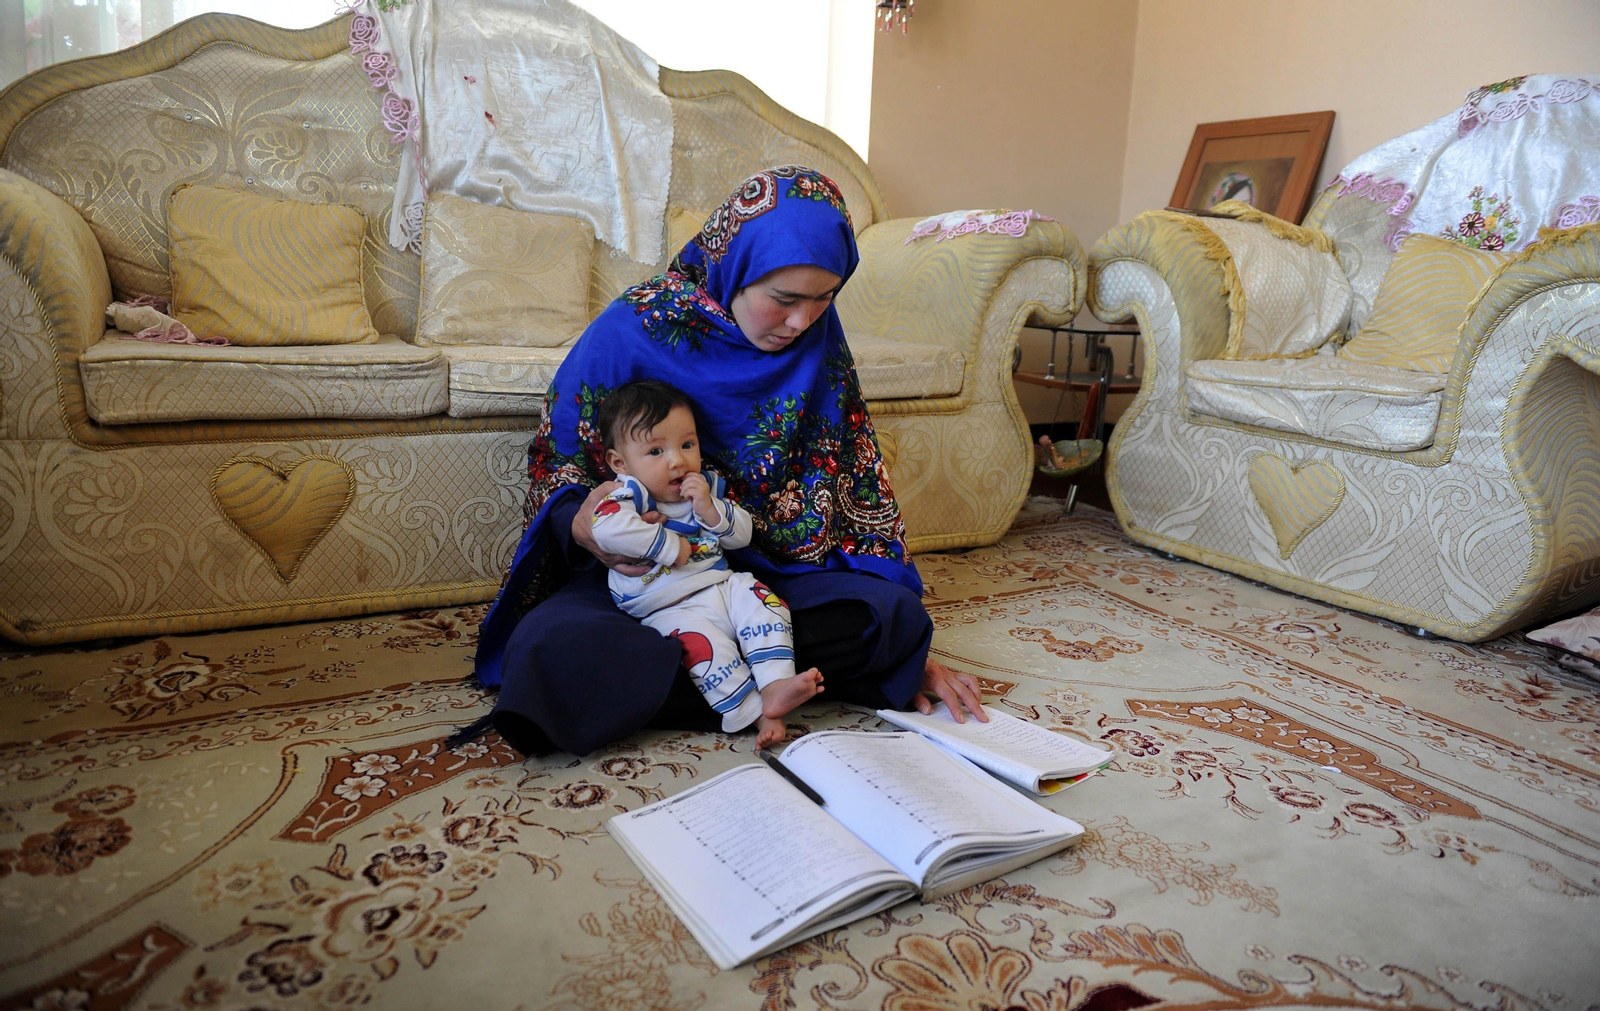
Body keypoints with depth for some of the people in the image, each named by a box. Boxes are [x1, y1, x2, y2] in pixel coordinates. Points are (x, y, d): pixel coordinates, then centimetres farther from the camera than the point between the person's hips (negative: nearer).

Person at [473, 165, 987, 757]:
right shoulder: (632, 331, -12)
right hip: (641, 572, -2)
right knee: (550, 649, -33)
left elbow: (856, 480, 2)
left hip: (774, 570, 3)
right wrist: (581, 526, -28)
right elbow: (555, 466, -1)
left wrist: (910, 655, -3)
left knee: (898, 614, -26)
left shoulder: (817, 338, -2)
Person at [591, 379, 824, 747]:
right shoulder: (632, 495, -8)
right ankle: (756, 713, -29)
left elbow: (742, 535, 11)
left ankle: (776, 685, -28)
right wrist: (669, 546, -23)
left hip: (723, 585, 6)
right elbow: (607, 528, -31)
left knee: (760, 598, -19)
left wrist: (710, 509, -9)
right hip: (670, 607, -6)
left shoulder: (707, 486, 12)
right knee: (701, 642, -31)